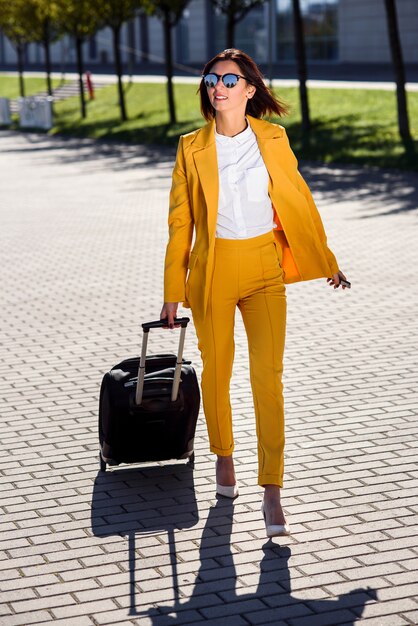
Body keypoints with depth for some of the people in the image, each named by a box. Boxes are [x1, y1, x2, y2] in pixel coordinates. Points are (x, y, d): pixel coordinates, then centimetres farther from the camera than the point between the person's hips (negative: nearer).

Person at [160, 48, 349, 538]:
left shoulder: (272, 139, 1)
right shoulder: (192, 147, -1)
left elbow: (299, 199, 9)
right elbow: (180, 221, 1)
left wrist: (325, 260, 10)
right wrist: (173, 291, 0)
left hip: (264, 269, 0)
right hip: (214, 269, 0)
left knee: (268, 376, -8)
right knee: (216, 369, 11)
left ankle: (271, 491, -5)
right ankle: (224, 456, 38)